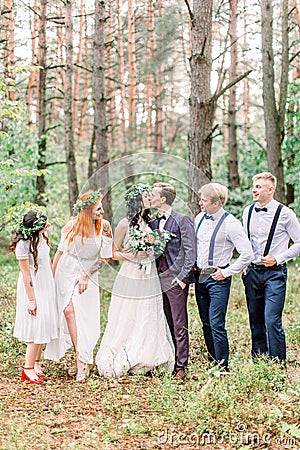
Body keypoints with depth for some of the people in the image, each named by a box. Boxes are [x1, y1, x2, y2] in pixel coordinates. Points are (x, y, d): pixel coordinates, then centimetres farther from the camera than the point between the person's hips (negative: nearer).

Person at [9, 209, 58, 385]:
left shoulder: (42, 236, -2)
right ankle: (28, 369, 3)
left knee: (45, 326, 11)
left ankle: (37, 363, 24)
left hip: (47, 285, 7)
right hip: (33, 288, -7)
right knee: (37, 327, -6)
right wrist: (31, 300, -16)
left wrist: (54, 281, 17)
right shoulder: (23, 244, -24)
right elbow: (26, 274, -19)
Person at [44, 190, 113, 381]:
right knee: (69, 310, -12)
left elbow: (105, 258, -4)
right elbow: (61, 251, 5)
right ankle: (82, 359, -8)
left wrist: (86, 276, -10)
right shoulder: (72, 226, -7)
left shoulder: (104, 227, -9)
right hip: (66, 272, 1)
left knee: (83, 316, -8)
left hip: (88, 275, -1)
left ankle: (82, 360, 1)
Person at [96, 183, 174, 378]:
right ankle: (120, 362, 13)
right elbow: (113, 252, -3)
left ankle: (145, 363, 17)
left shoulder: (149, 222, 10)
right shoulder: (125, 224, -7)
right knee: (127, 321, 0)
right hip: (130, 279, -5)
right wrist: (132, 256, -15)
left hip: (150, 279, 6)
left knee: (149, 321, 7)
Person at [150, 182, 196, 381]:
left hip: (176, 279, -7)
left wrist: (182, 277, -14)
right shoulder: (153, 222, 14)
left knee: (179, 326, -2)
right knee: (166, 325, 11)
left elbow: (190, 252, -9)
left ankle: (181, 367, 2)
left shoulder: (182, 220, -6)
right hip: (159, 279, 7)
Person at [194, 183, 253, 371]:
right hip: (200, 276, 7)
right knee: (206, 324, 12)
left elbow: (247, 254, -15)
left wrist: (226, 272, -13)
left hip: (218, 279, -7)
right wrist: (193, 265, 12)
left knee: (217, 325, -9)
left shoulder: (230, 223, -14)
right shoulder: (200, 218, 7)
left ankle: (223, 368, 1)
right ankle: (212, 364, 21)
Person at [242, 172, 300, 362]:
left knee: (272, 321, -12)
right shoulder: (248, 212, 8)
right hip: (252, 273, 5)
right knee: (256, 322, 10)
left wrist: (278, 259, -9)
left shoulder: (285, 214, -6)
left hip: (274, 273, -5)